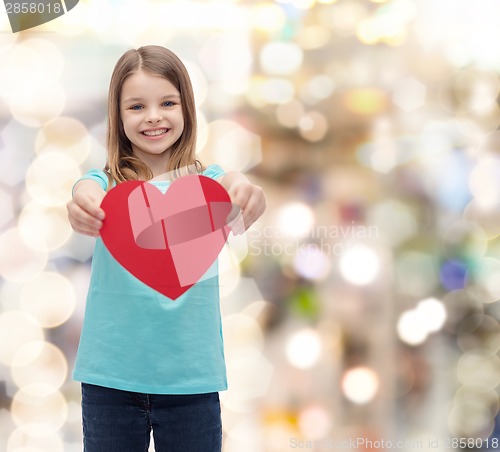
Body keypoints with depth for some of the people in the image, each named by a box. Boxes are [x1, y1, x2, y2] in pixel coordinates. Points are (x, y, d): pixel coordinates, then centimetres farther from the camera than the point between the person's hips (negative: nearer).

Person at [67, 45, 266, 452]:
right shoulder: (106, 185, 2)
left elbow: (244, 208, -20)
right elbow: (87, 194, -21)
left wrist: (247, 196, -45)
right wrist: (83, 207, -46)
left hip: (191, 377, 0)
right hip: (111, 376, 0)